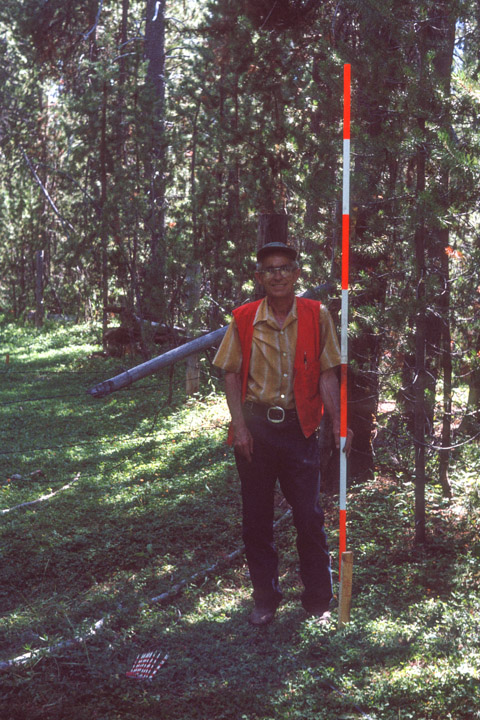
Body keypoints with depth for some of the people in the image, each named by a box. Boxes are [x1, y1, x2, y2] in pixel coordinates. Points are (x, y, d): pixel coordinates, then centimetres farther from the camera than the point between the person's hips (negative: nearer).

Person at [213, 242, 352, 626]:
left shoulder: (316, 316, -2)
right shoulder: (244, 319, -1)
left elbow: (326, 375, 0)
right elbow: (232, 374, 3)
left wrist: (338, 422, -9)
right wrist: (239, 426, -6)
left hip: (299, 427, -1)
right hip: (255, 426, 1)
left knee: (310, 518, 2)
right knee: (256, 518, 9)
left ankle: (319, 602, 19)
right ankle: (265, 600, 25)